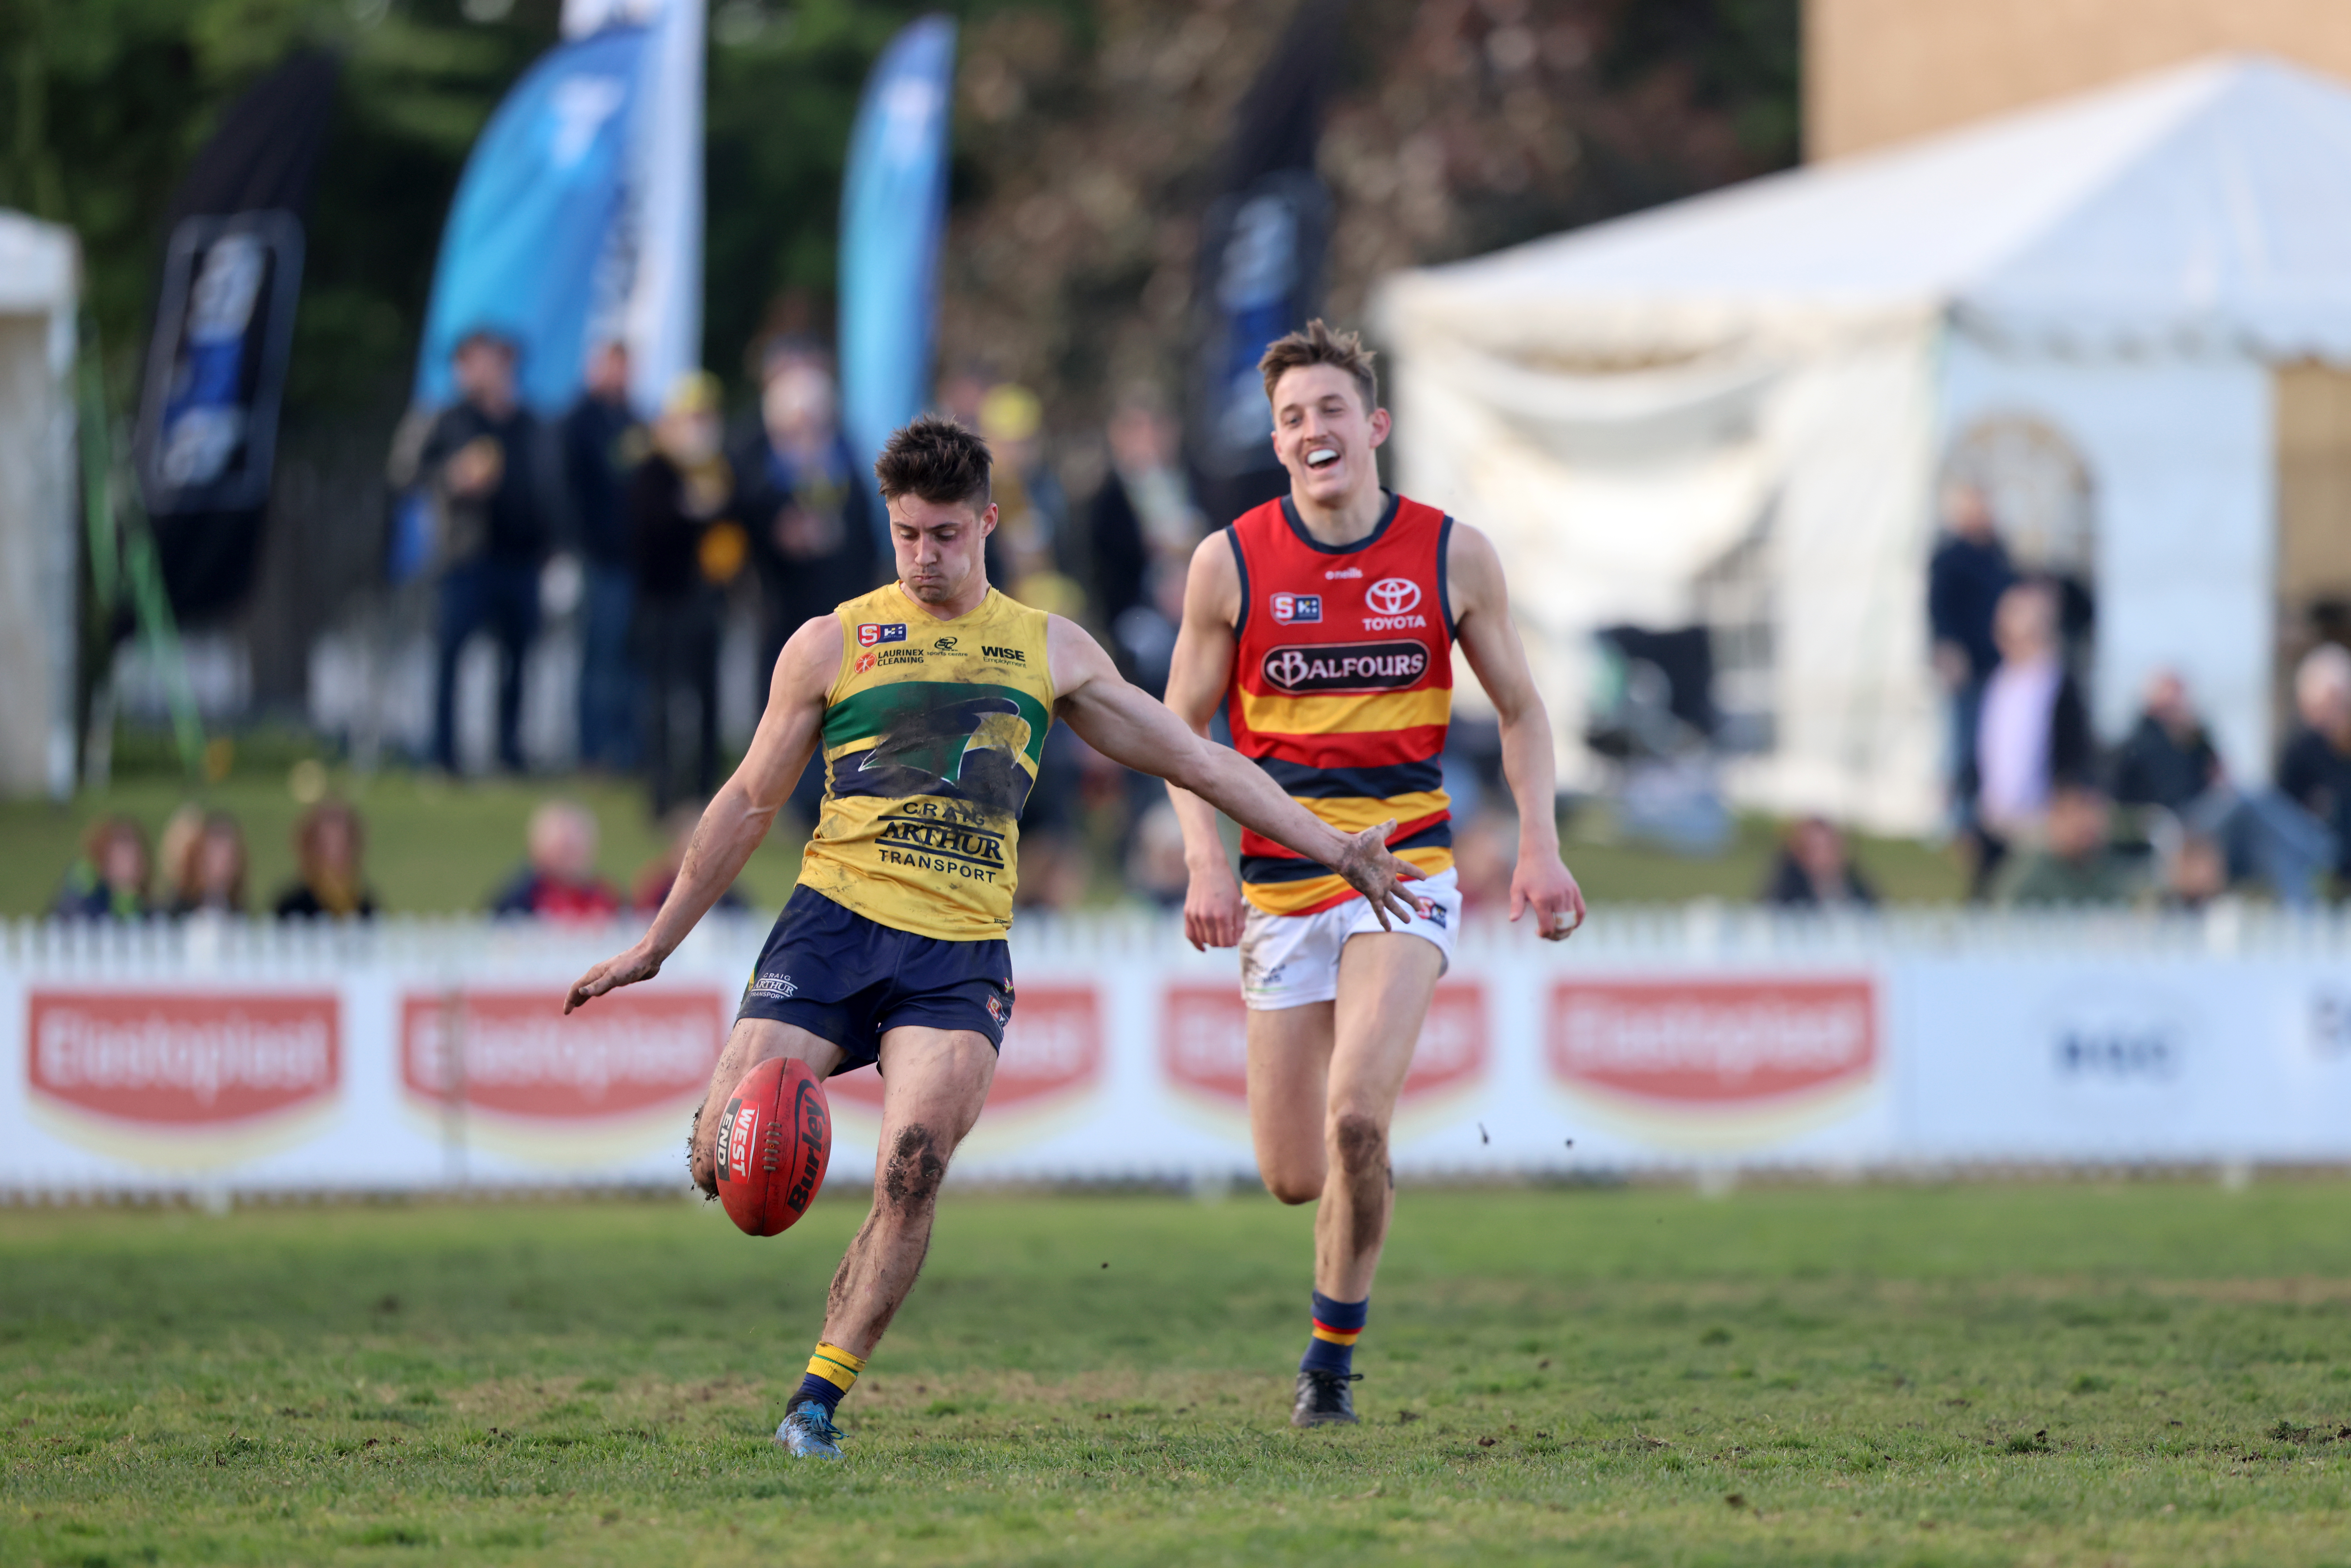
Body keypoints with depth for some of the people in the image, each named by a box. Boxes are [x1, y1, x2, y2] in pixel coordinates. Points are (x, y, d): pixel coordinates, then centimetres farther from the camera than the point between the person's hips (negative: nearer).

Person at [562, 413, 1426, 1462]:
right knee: (725, 1157, -15)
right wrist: (656, 944, 16)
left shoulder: (1049, 650, 15)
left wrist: (1332, 847, 18)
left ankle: (817, 1401, -12)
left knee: (913, 1170, -20)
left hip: (962, 955, 0)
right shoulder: (832, 645, 10)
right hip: (837, 918, 0)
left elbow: (1194, 759, 21)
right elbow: (750, 802, 16)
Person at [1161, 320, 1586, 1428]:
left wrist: (1539, 845, -3)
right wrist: (1207, 862, -9)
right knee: (1294, 1176, 1)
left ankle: (1334, 1351, -1)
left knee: (1356, 1119, -22)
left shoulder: (1452, 557, -2)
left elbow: (1520, 710, 10)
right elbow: (1181, 729, 5)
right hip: (1281, 883, 1)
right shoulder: (1231, 563, -3)